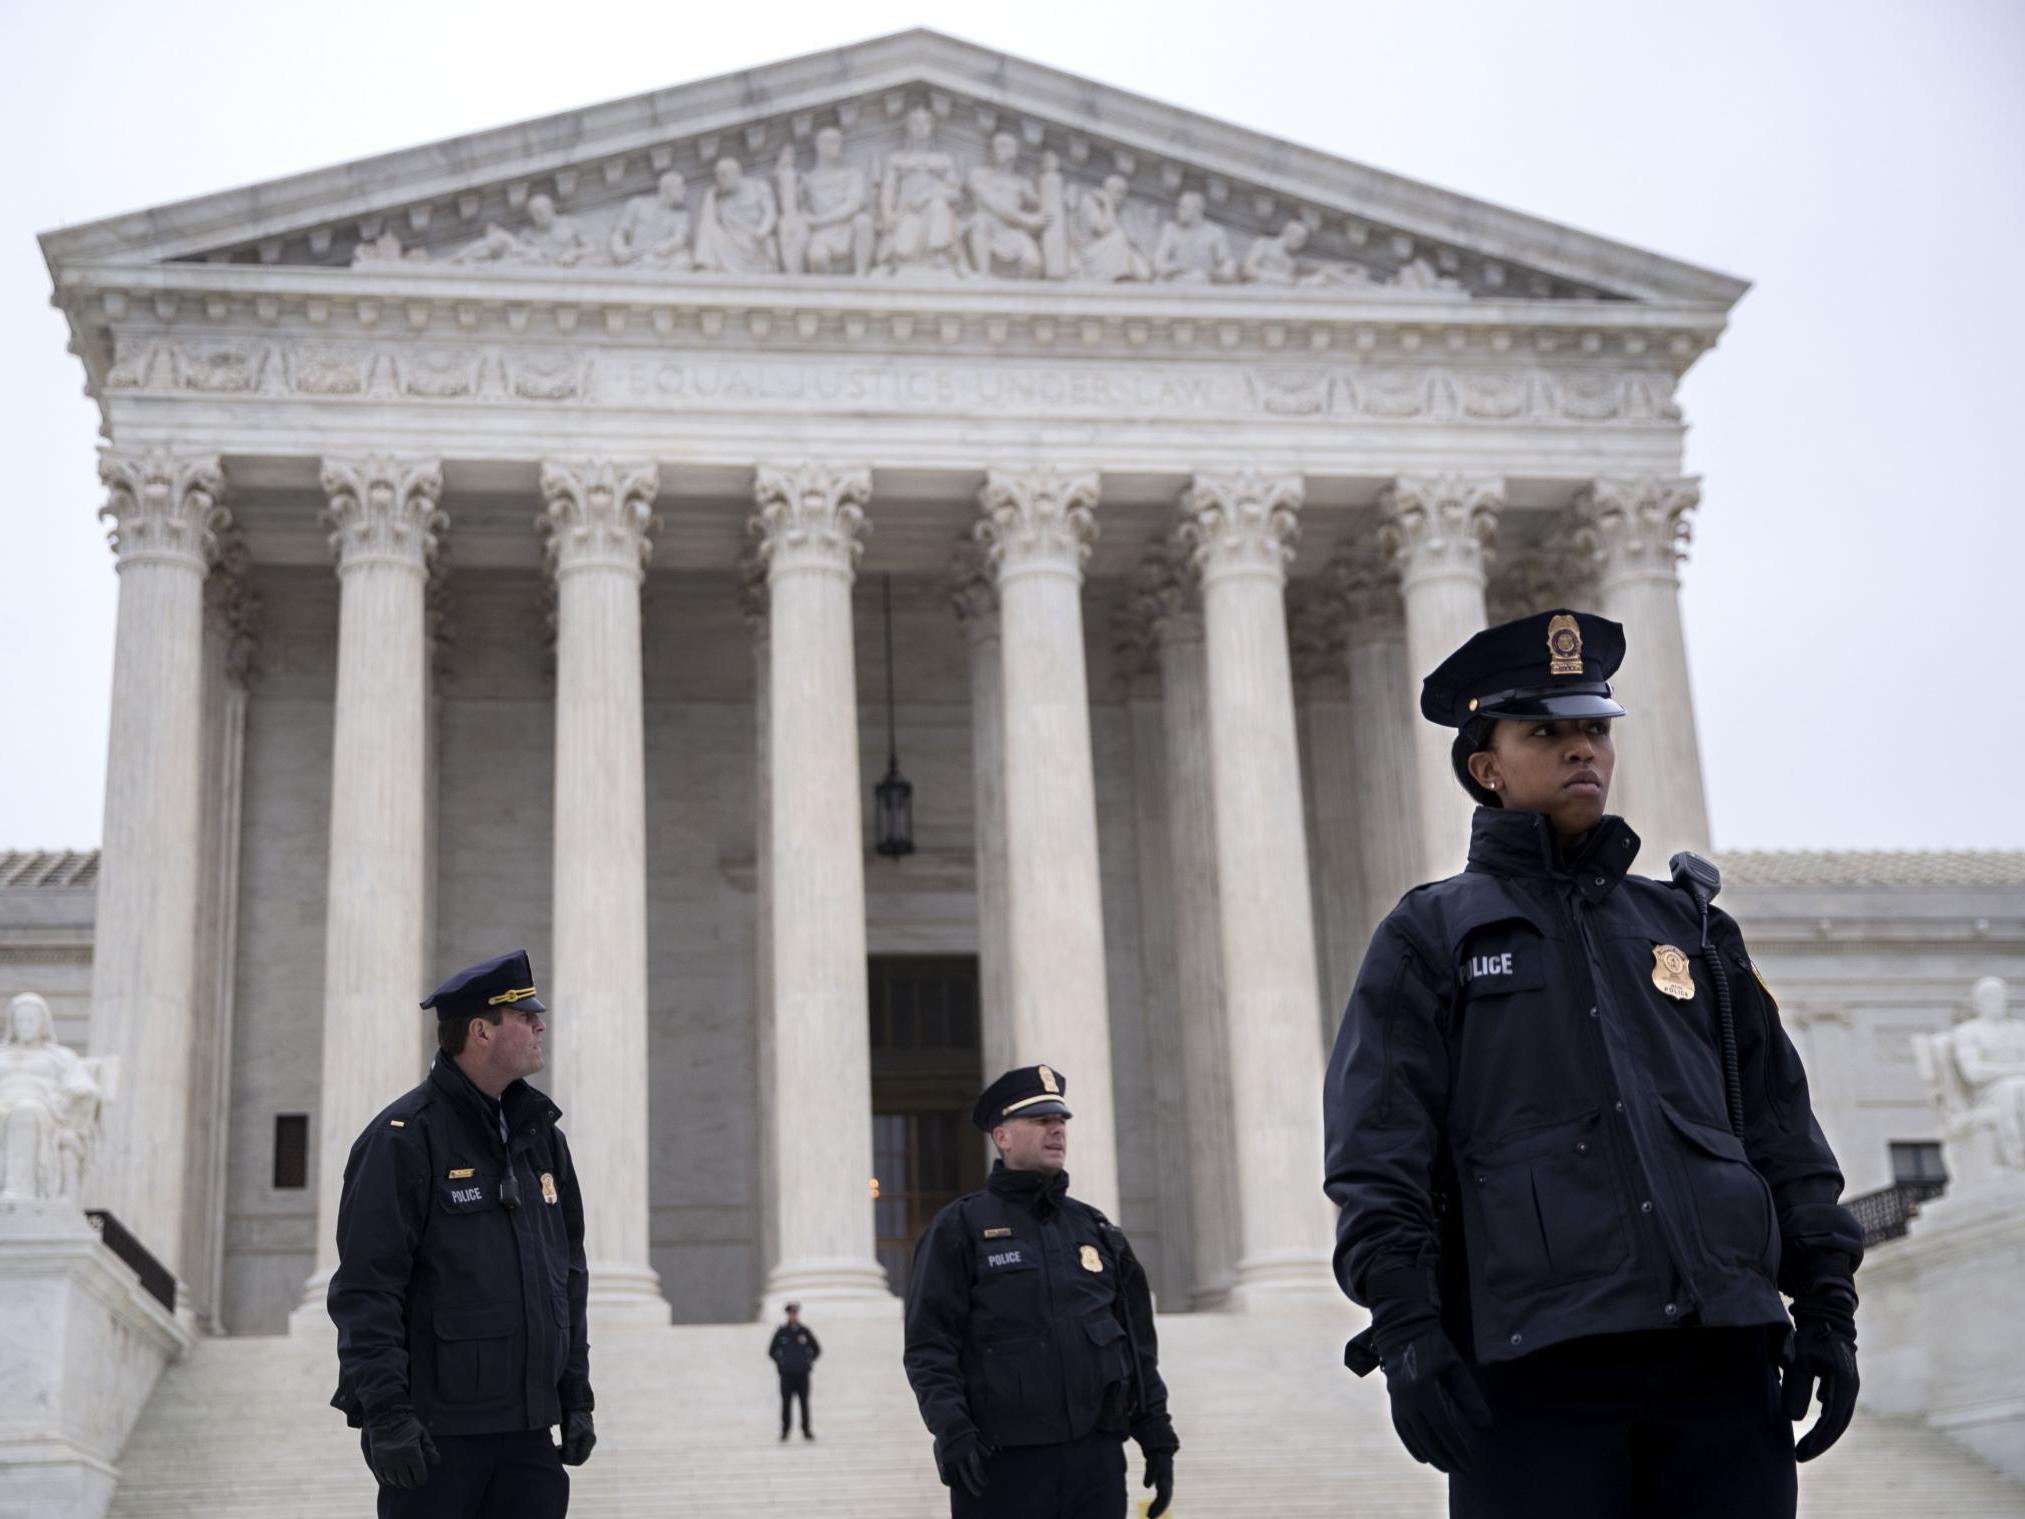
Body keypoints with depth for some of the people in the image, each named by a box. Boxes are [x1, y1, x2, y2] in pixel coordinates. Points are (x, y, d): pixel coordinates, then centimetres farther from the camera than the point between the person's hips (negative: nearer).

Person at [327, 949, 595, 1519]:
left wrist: (576, 1396, 14)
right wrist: (384, 1411, -19)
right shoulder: (404, 1138, -10)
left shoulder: (541, 1134, 13)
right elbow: (364, 1290, -14)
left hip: (527, 1428, 7)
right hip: (434, 1431, -6)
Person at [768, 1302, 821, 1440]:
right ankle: (784, 1430, 5)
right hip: (786, 1373, -1)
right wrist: (779, 1362, 3)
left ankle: (806, 1430, 6)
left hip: (803, 1373, 1)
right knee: (786, 1402, -3)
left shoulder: (804, 1331, 4)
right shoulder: (781, 1332, 3)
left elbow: (817, 1349, 14)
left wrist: (809, 1361, 5)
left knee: (804, 1402, 0)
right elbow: (772, 1351, 12)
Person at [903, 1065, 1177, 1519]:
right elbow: (928, 1345, -6)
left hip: (1096, 1461, 4)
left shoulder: (1096, 1230, 14)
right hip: (1001, 1464, -4)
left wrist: (1158, 1439, 12)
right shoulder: (960, 1229, 1)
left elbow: (1138, 1344, 17)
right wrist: (950, 1429, -20)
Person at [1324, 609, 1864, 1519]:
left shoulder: (1691, 924, 20)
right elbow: (1376, 1160, 0)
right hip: (1535, 1364, -3)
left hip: (1722, 1355, 3)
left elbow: (1781, 1129, 18)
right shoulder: (1429, 938, 9)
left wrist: (1826, 1304, 9)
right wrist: (1406, 1329, -11)